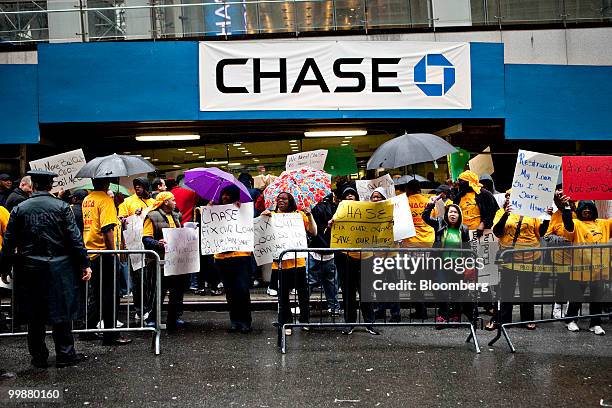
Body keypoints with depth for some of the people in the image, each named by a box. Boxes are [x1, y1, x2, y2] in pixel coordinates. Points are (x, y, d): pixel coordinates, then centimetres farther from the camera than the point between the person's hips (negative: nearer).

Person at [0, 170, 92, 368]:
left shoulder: (19, 209, -1)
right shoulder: (62, 207, -5)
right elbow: (75, 238, -8)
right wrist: (84, 264, -3)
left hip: (29, 269, 1)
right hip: (58, 268, -1)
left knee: (34, 316, 10)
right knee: (61, 311, 7)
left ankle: (39, 357, 16)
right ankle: (65, 354, 11)